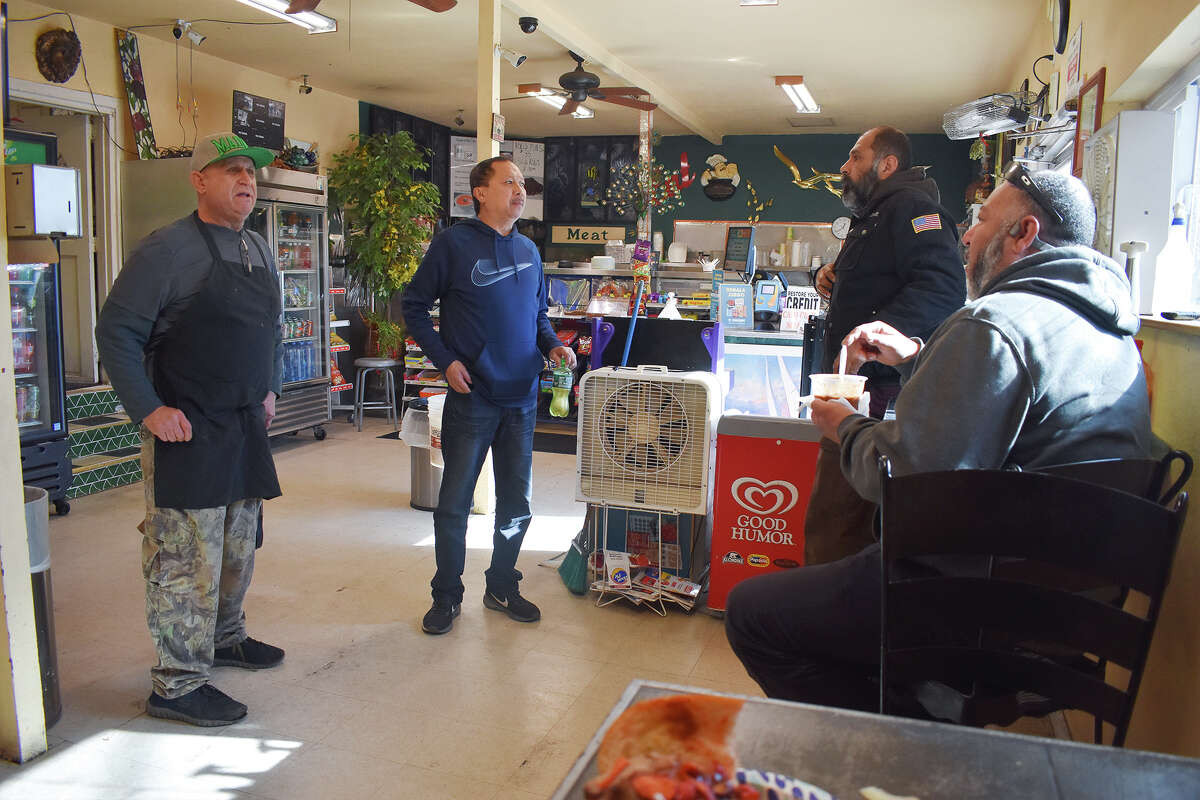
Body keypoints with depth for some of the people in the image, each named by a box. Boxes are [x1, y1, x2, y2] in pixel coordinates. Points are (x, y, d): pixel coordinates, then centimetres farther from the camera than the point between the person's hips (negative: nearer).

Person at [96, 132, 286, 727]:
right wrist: (149, 410, -17)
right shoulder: (168, 248, -11)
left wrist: (271, 389, 16)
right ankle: (177, 685, 8)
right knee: (187, 559, -3)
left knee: (237, 548, 19)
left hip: (246, 427, 8)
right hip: (187, 432, -8)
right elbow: (116, 332, -12)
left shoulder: (258, 250, 13)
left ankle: (224, 638, 39)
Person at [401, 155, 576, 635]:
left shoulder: (528, 250, 11)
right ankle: (447, 596, 19)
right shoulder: (453, 244, -6)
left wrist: (552, 345, 1)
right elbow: (414, 307, -2)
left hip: (522, 399, 5)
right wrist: (445, 360, -12)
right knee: (454, 502, 3)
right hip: (471, 398, -5)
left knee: (518, 502, 12)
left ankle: (502, 588, 29)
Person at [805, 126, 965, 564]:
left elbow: (943, 287, -24)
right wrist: (832, 275, 18)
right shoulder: (874, 215, 26)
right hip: (858, 385, 11)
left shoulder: (911, 206, -8)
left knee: (830, 525, -11)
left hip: (879, 392, -11)